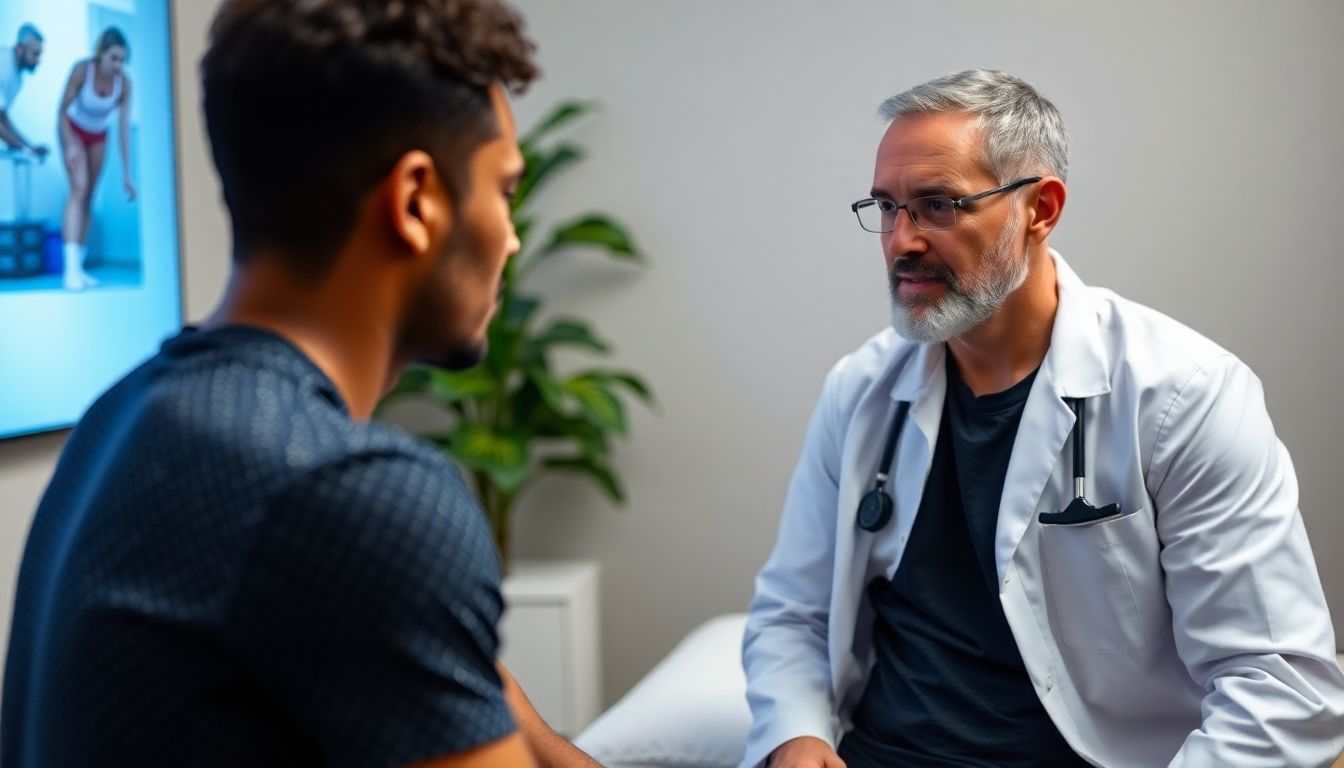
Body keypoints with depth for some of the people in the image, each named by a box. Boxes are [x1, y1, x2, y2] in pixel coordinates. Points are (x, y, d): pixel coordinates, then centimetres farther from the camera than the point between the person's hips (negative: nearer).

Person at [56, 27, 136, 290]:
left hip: (99, 137, 4)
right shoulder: (82, 70, -29)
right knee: (79, 189, -21)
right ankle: (71, 267, -31)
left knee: (88, 199, 6)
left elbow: (124, 128, -20)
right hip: (74, 130, -3)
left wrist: (127, 174, -21)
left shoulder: (124, 82, -22)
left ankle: (79, 265, 13)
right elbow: (62, 111, -18)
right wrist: (70, 145, -30)